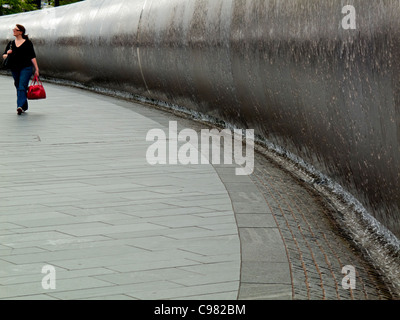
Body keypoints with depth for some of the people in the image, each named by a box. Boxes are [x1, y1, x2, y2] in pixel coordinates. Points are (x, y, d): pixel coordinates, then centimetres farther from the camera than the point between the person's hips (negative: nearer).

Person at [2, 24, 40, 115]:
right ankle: (24, 107, 22)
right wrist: (7, 53, -11)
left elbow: (32, 57, -1)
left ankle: (20, 106, -26)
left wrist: (36, 69, -6)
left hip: (26, 68, -6)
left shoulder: (27, 43, -1)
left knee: (22, 87, -17)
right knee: (18, 88, 11)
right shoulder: (11, 43, 12)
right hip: (14, 69, 6)